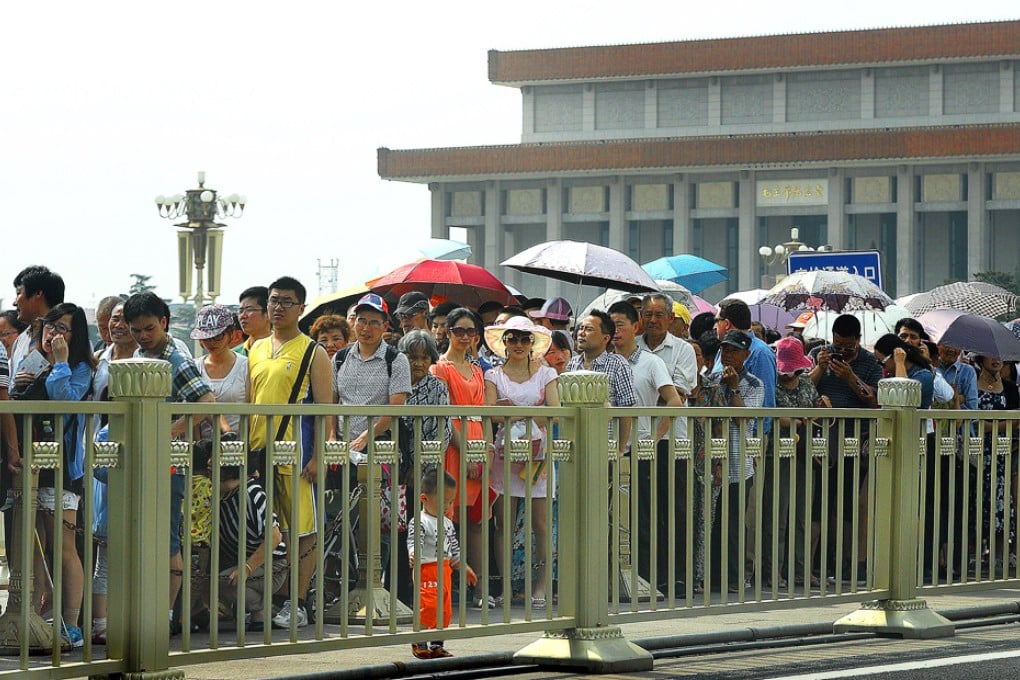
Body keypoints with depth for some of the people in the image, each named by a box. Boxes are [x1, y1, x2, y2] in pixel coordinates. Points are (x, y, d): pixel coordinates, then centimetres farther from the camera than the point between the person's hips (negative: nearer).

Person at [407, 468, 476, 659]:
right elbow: (414, 542, -24)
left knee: (445, 609, 9)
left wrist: (464, 567, 30)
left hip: (445, 570, 8)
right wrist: (413, 555, -45)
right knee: (428, 605, -15)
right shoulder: (418, 522, -10)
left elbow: (454, 548, 26)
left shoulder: (447, 523, 16)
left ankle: (436, 645, 17)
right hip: (427, 570, -8)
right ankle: (419, 643, -5)